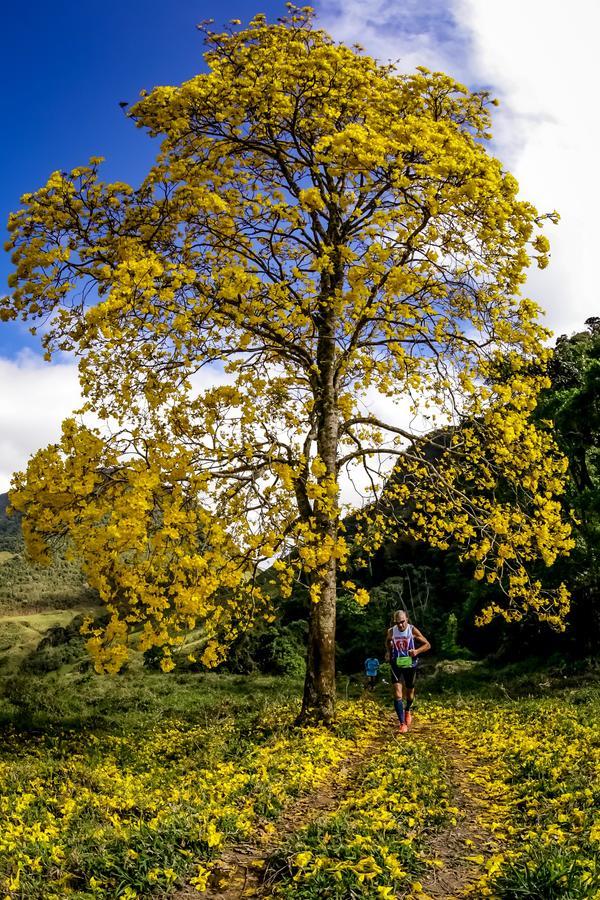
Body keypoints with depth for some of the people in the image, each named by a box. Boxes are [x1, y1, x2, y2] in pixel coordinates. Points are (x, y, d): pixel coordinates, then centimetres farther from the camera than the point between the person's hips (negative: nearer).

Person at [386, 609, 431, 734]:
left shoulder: (413, 630, -14)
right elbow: (387, 642, 16)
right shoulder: (391, 631, -7)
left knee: (410, 692, 16)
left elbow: (427, 645, -9)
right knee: (397, 693, -12)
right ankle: (402, 723, -8)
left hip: (410, 665, 0)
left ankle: (407, 711, 47)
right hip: (396, 665, 0)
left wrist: (417, 651, -26)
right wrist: (388, 651, -3)